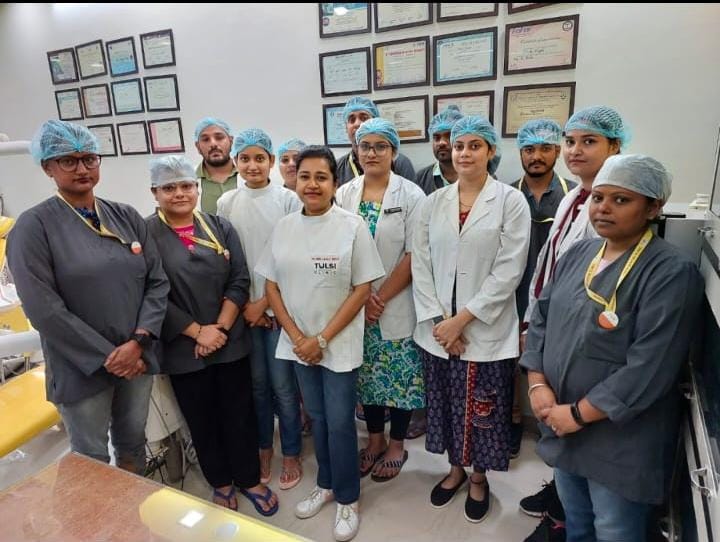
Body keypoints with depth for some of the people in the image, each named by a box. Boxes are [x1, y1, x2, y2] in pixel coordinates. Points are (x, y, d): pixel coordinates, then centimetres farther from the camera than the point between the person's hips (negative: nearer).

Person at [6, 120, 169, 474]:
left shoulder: (127, 217, 4)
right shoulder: (33, 226, -8)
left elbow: (158, 282, 0)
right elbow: (43, 309, -15)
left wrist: (138, 342, -11)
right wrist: (107, 357, -14)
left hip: (137, 357, 4)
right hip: (81, 368, -4)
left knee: (133, 443, 21)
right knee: (92, 458, 13)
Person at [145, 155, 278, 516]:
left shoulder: (220, 227, 4)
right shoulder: (146, 234, -5)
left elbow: (239, 281, -1)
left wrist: (220, 328, -10)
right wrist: (197, 332, -13)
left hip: (230, 341, 2)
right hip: (183, 348, -1)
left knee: (239, 413, 12)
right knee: (202, 419, 14)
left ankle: (249, 479, 32)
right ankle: (220, 482, 36)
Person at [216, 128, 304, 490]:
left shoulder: (288, 200, -5)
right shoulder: (226, 203, 3)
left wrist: (264, 303, -8)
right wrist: (243, 303, -3)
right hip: (242, 307, 3)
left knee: (283, 385, 4)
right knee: (257, 382, 13)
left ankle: (291, 453, 25)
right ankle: (263, 447, 33)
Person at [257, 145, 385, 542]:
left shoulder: (352, 226, -11)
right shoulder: (284, 227, 1)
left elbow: (362, 290, -11)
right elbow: (271, 285, 4)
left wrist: (322, 339, -13)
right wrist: (297, 337, -6)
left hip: (339, 345, -4)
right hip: (299, 343, 4)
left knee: (340, 423, 7)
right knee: (317, 419, 19)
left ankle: (347, 499, 31)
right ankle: (325, 485, 41)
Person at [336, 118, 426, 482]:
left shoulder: (411, 195, -6)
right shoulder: (344, 194, 3)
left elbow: (414, 256, -10)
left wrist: (381, 298, -12)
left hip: (398, 305, -2)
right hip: (354, 305, 3)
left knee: (400, 376, 9)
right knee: (367, 375, 14)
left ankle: (396, 445, 30)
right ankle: (375, 440, 35)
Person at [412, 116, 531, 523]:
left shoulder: (511, 201, -5)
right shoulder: (434, 202, 5)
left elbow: (508, 272, -12)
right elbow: (421, 265, 1)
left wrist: (461, 319, -14)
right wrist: (439, 320, -8)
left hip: (486, 330, -3)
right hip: (438, 329, 3)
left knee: (482, 409, 11)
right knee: (447, 403, 15)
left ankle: (479, 477, 37)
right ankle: (456, 467, 41)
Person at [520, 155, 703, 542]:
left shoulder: (671, 272, -17)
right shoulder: (577, 254, 3)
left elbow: (648, 367, -23)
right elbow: (541, 318, 4)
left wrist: (578, 413, -18)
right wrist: (538, 385, -8)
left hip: (620, 438, -5)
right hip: (562, 426, 5)